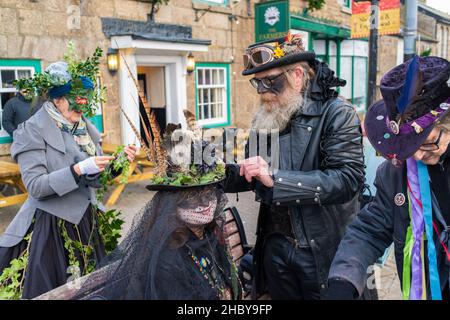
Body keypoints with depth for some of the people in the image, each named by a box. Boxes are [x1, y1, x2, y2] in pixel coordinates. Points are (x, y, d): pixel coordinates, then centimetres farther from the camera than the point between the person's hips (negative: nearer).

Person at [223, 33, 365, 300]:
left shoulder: (337, 113, -12)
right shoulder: (266, 119, 6)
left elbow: (348, 178, -24)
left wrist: (276, 179, -30)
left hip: (324, 251, -5)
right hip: (275, 248, 5)